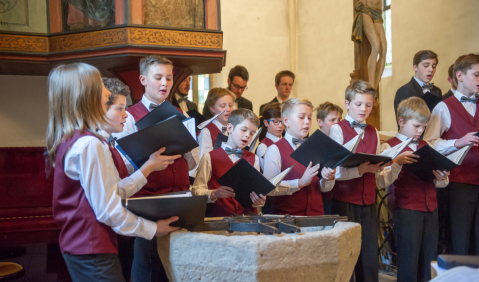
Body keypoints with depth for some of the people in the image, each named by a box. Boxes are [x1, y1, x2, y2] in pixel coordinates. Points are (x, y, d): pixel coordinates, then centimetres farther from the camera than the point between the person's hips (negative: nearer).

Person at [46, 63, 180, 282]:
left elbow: (114, 192, 6)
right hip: (92, 253, -10)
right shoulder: (90, 144, -22)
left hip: (78, 244, 10)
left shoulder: (71, 140, 8)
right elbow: (108, 210, -21)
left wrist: (148, 167, 9)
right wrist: (152, 229, -8)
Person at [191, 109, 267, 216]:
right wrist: (213, 194, -19)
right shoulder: (210, 157, 8)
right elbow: (196, 190, 1)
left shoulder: (253, 159, 22)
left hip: (247, 217, 3)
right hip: (217, 216, -3)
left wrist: (259, 201, -4)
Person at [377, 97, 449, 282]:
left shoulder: (426, 146, 16)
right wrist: (397, 162, -27)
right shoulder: (390, 147, -3)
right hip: (407, 210, -6)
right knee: (409, 264, -1)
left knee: (429, 262, 9)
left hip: (431, 209, 6)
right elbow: (382, 182, -15)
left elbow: (437, 182, 19)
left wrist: (442, 179, -3)